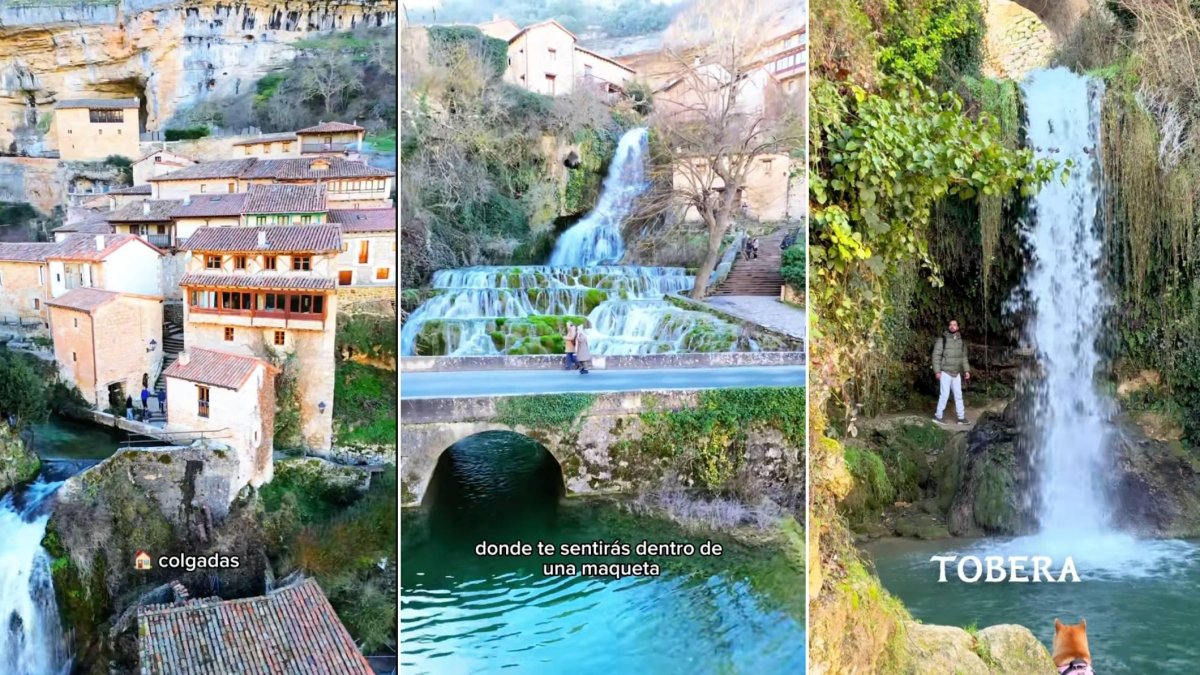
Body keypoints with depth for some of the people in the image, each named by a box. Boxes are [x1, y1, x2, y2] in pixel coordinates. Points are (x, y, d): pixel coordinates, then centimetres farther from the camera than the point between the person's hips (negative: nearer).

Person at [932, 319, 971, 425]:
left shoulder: (961, 341, 8)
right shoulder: (942, 340, -9)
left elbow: (963, 357, 16)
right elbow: (936, 356, -10)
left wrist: (966, 370, 8)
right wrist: (937, 371, -15)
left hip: (956, 373, 6)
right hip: (945, 372, -6)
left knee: (958, 395, 8)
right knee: (945, 394, -8)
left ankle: (961, 417, 14)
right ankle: (938, 416, 1)